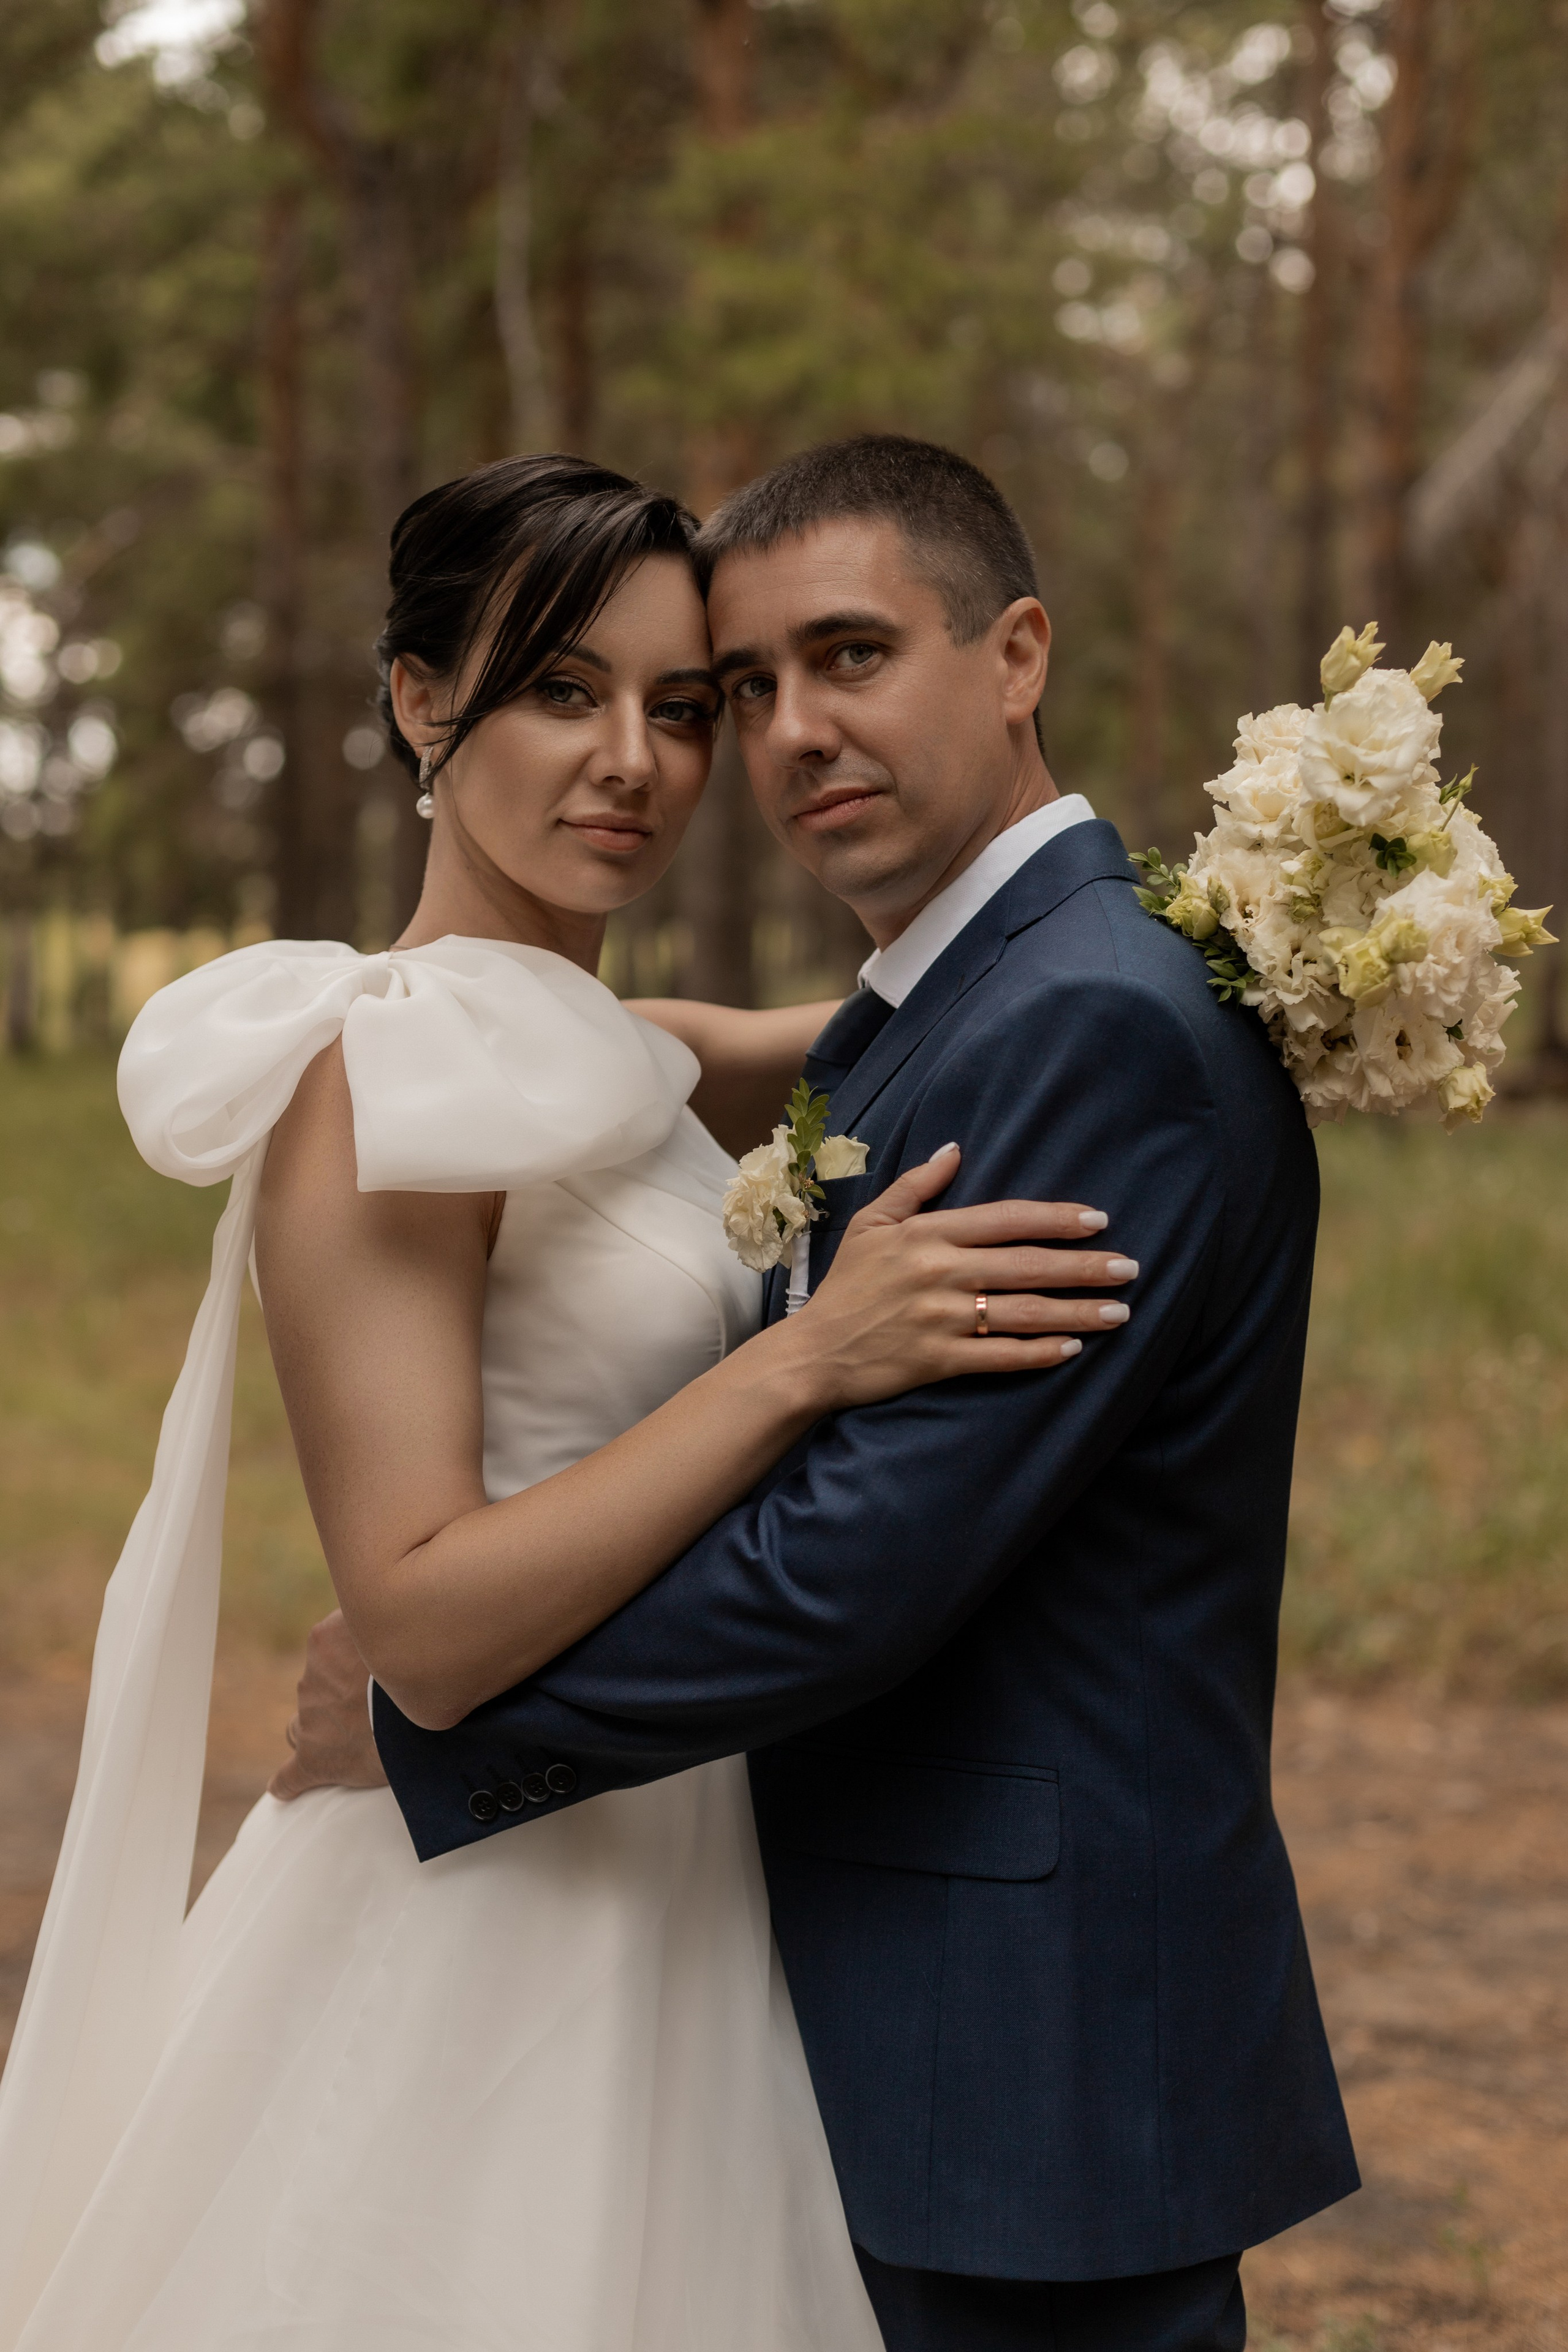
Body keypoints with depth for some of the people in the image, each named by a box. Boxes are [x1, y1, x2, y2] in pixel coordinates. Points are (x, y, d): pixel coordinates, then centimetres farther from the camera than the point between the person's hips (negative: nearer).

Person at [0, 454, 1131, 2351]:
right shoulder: (382, 1074, -18)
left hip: (658, 1892, 9)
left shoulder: (580, 1047, 7)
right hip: (490, 1945, -8)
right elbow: (425, 1623, -23)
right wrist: (810, 1358, -28)